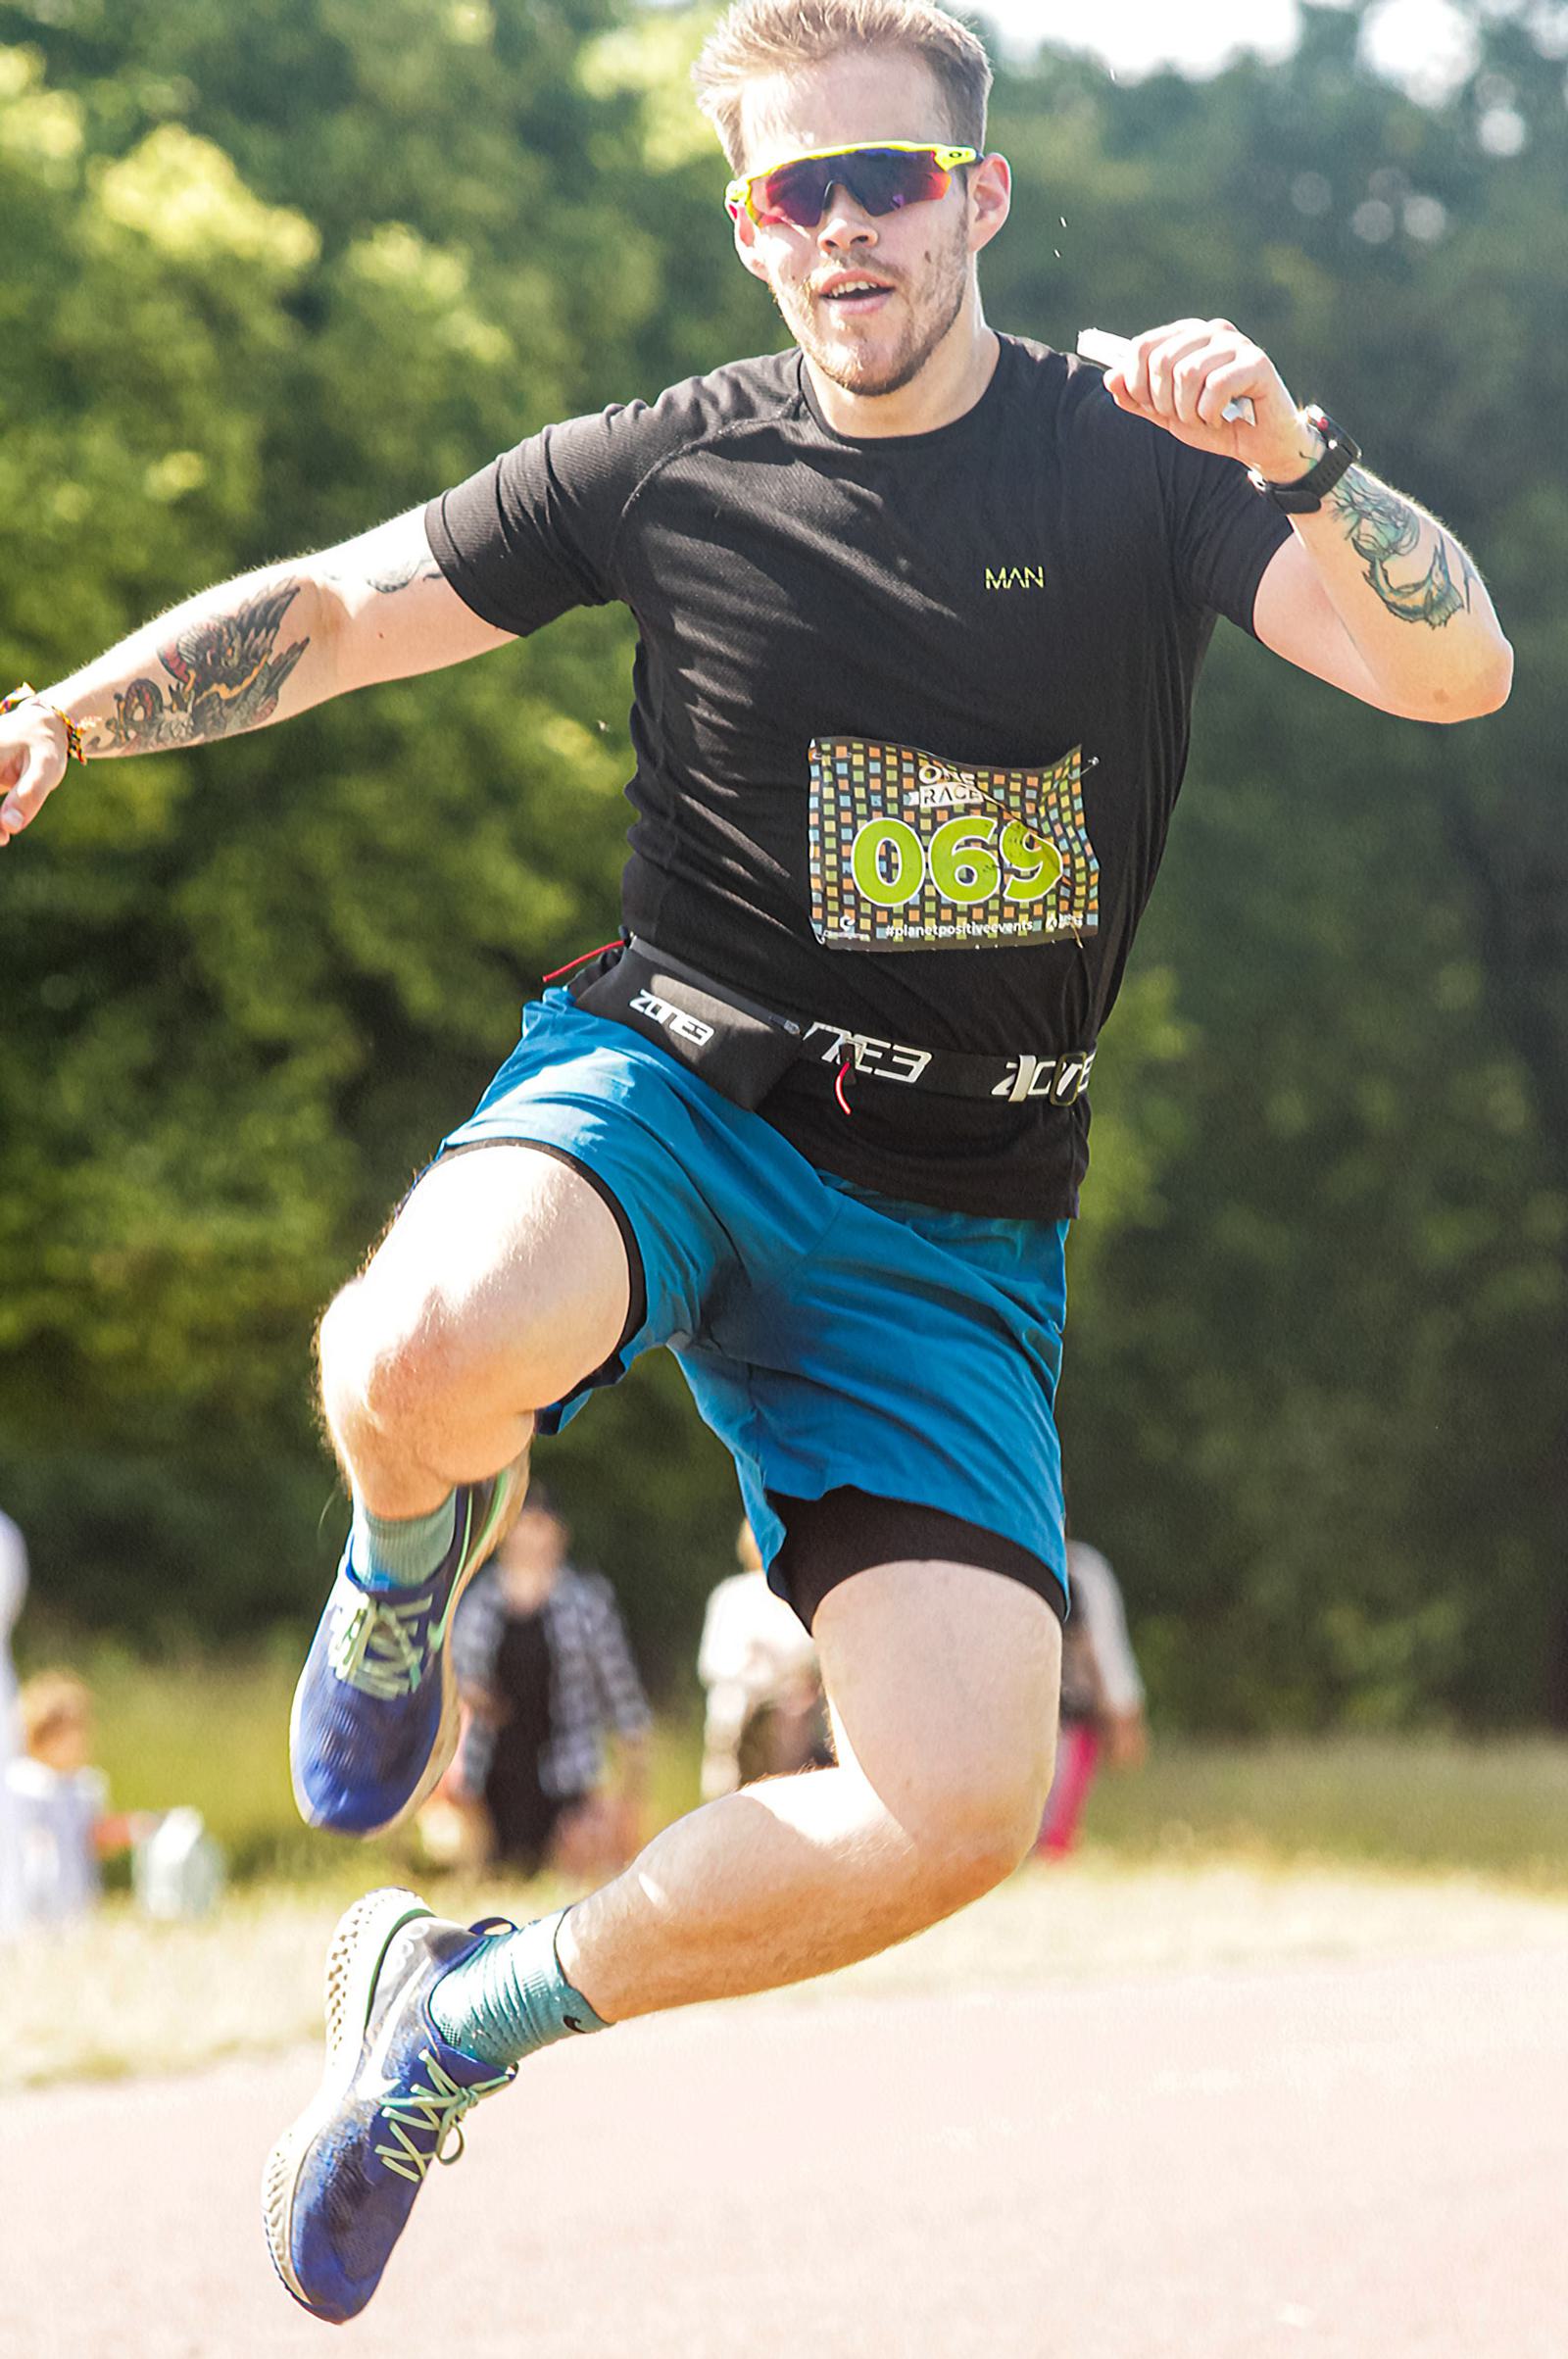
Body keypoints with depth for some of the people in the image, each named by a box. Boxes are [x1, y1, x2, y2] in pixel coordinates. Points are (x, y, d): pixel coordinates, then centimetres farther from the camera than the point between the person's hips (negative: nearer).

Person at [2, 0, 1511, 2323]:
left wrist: (1298, 468, -32)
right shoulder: (676, 466, 2)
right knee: (426, 1358, -39)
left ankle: (469, 2010, 8)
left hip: (952, 1225, 1)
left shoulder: (1134, 465, -1)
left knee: (965, 1809, -17)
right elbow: (334, 604, 11)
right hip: (669, 1085, -1)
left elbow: (1459, 670, -13)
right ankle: (404, 1580, 1)